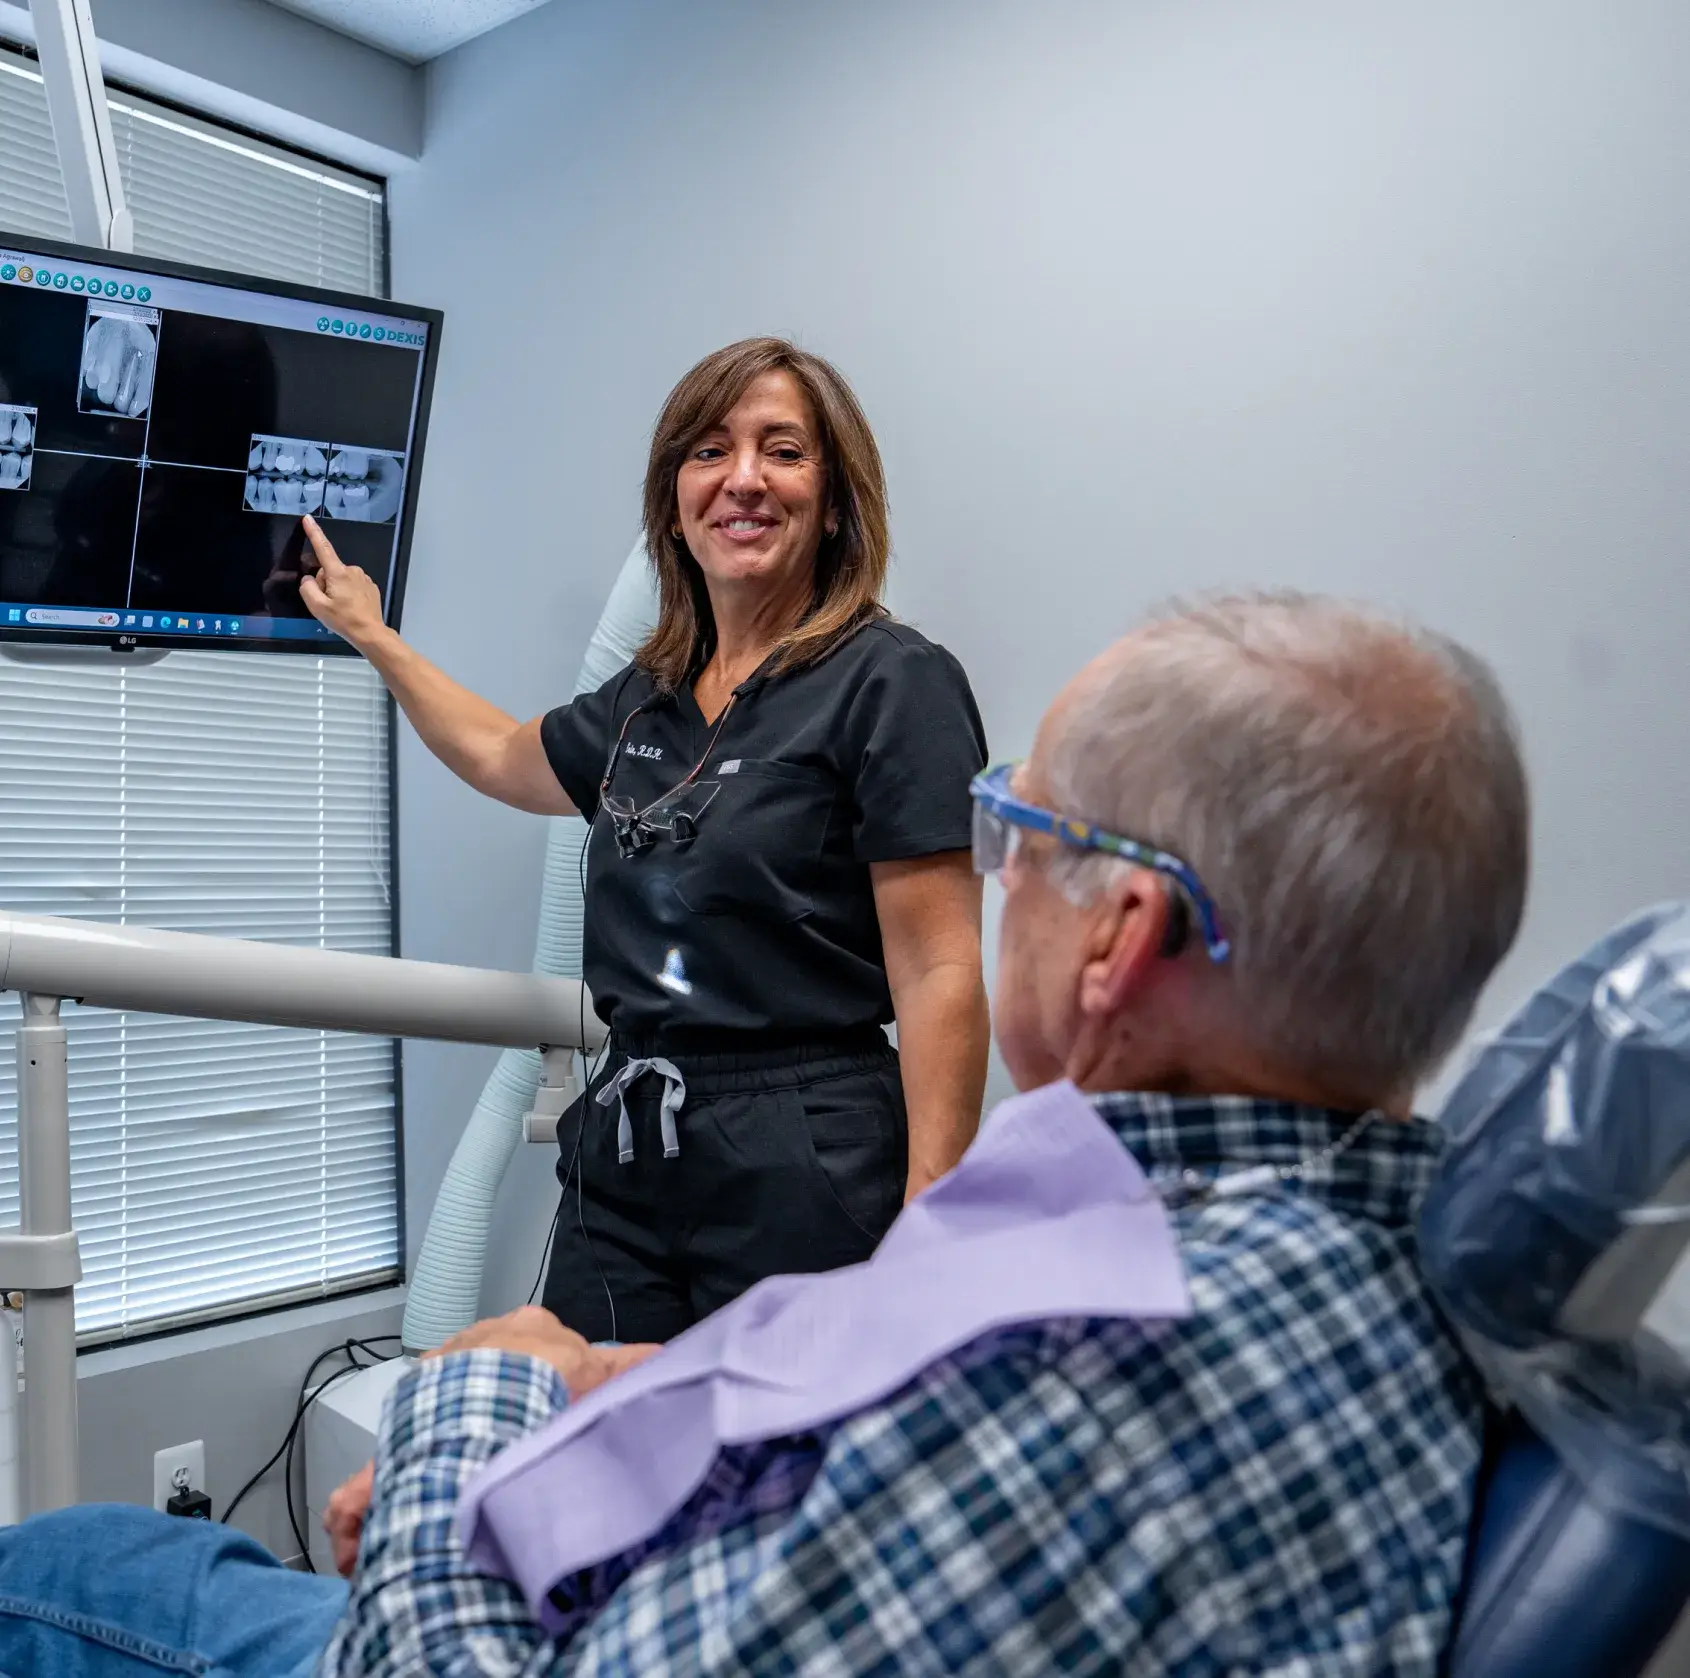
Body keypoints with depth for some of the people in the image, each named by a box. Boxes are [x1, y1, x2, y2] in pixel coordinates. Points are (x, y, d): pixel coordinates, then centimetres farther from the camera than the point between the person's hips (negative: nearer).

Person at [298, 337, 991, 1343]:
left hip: (802, 1175, -6)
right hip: (621, 1156, 7)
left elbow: (941, 973, -14)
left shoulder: (893, 682, -9)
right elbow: (504, 756, 33)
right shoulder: (649, 699, 11)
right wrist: (373, 635, 42)